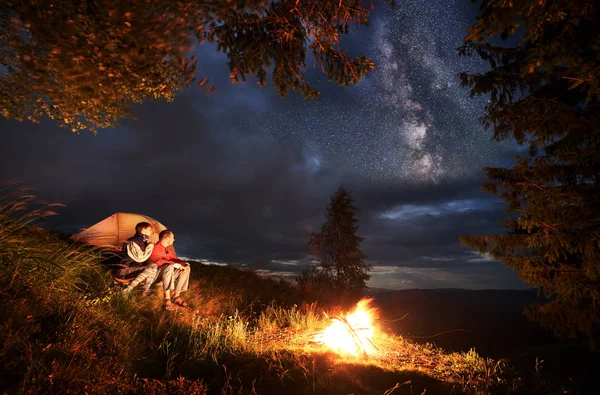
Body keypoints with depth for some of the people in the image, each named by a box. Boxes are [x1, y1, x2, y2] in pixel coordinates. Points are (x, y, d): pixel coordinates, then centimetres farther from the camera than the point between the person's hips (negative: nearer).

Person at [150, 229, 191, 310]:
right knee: (169, 267, -38)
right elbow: (158, 261, -27)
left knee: (186, 269, -10)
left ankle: (176, 296, -9)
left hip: (169, 273, 8)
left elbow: (175, 259, 17)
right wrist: (175, 265, -32)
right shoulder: (155, 248, -14)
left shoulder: (168, 249, 13)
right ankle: (167, 298, -37)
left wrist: (184, 263, -3)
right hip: (155, 273, -8)